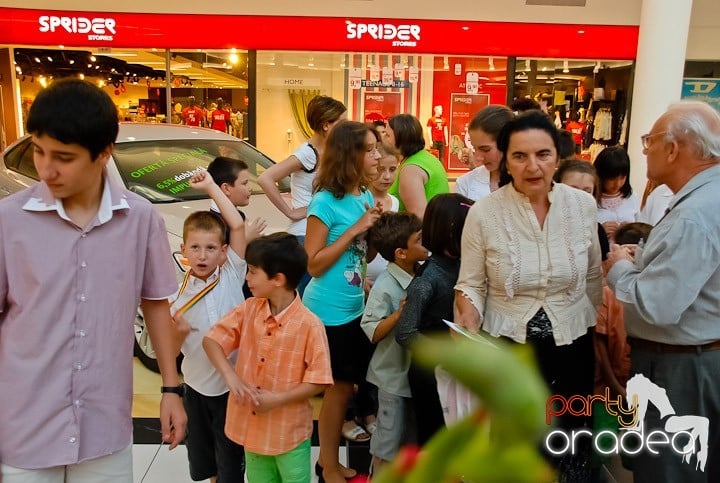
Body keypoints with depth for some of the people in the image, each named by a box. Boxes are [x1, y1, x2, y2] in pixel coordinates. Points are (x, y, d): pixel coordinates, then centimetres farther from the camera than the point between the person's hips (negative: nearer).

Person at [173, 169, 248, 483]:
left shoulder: (232, 274, -8)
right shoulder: (179, 292, -4)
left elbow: (238, 225, -19)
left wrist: (210, 187, -16)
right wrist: (178, 331, -20)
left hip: (233, 382, -2)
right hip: (196, 385, 3)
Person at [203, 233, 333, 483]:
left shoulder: (309, 324, -21)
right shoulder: (249, 310, -5)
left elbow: (318, 381, -17)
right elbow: (212, 340, -5)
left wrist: (278, 399, -25)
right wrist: (230, 376, -20)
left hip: (289, 432, -5)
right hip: (252, 427, 5)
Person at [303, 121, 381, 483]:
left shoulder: (364, 195, 5)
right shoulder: (326, 202, -16)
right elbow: (314, 264, -17)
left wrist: (375, 227, -6)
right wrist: (354, 229, -21)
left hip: (355, 307, 7)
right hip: (329, 311, -7)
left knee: (346, 384, 15)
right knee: (340, 385, 5)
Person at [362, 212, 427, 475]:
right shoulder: (385, 286, -23)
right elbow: (372, 332, -24)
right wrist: (400, 312, -34)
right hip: (394, 373, -7)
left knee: (411, 434, 24)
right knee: (390, 438, 10)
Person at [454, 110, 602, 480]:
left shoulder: (583, 205, -4)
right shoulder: (483, 212, -12)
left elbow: (593, 279, 8)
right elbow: (471, 284, -3)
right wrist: (469, 321, -22)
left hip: (572, 349, 3)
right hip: (505, 350, -2)